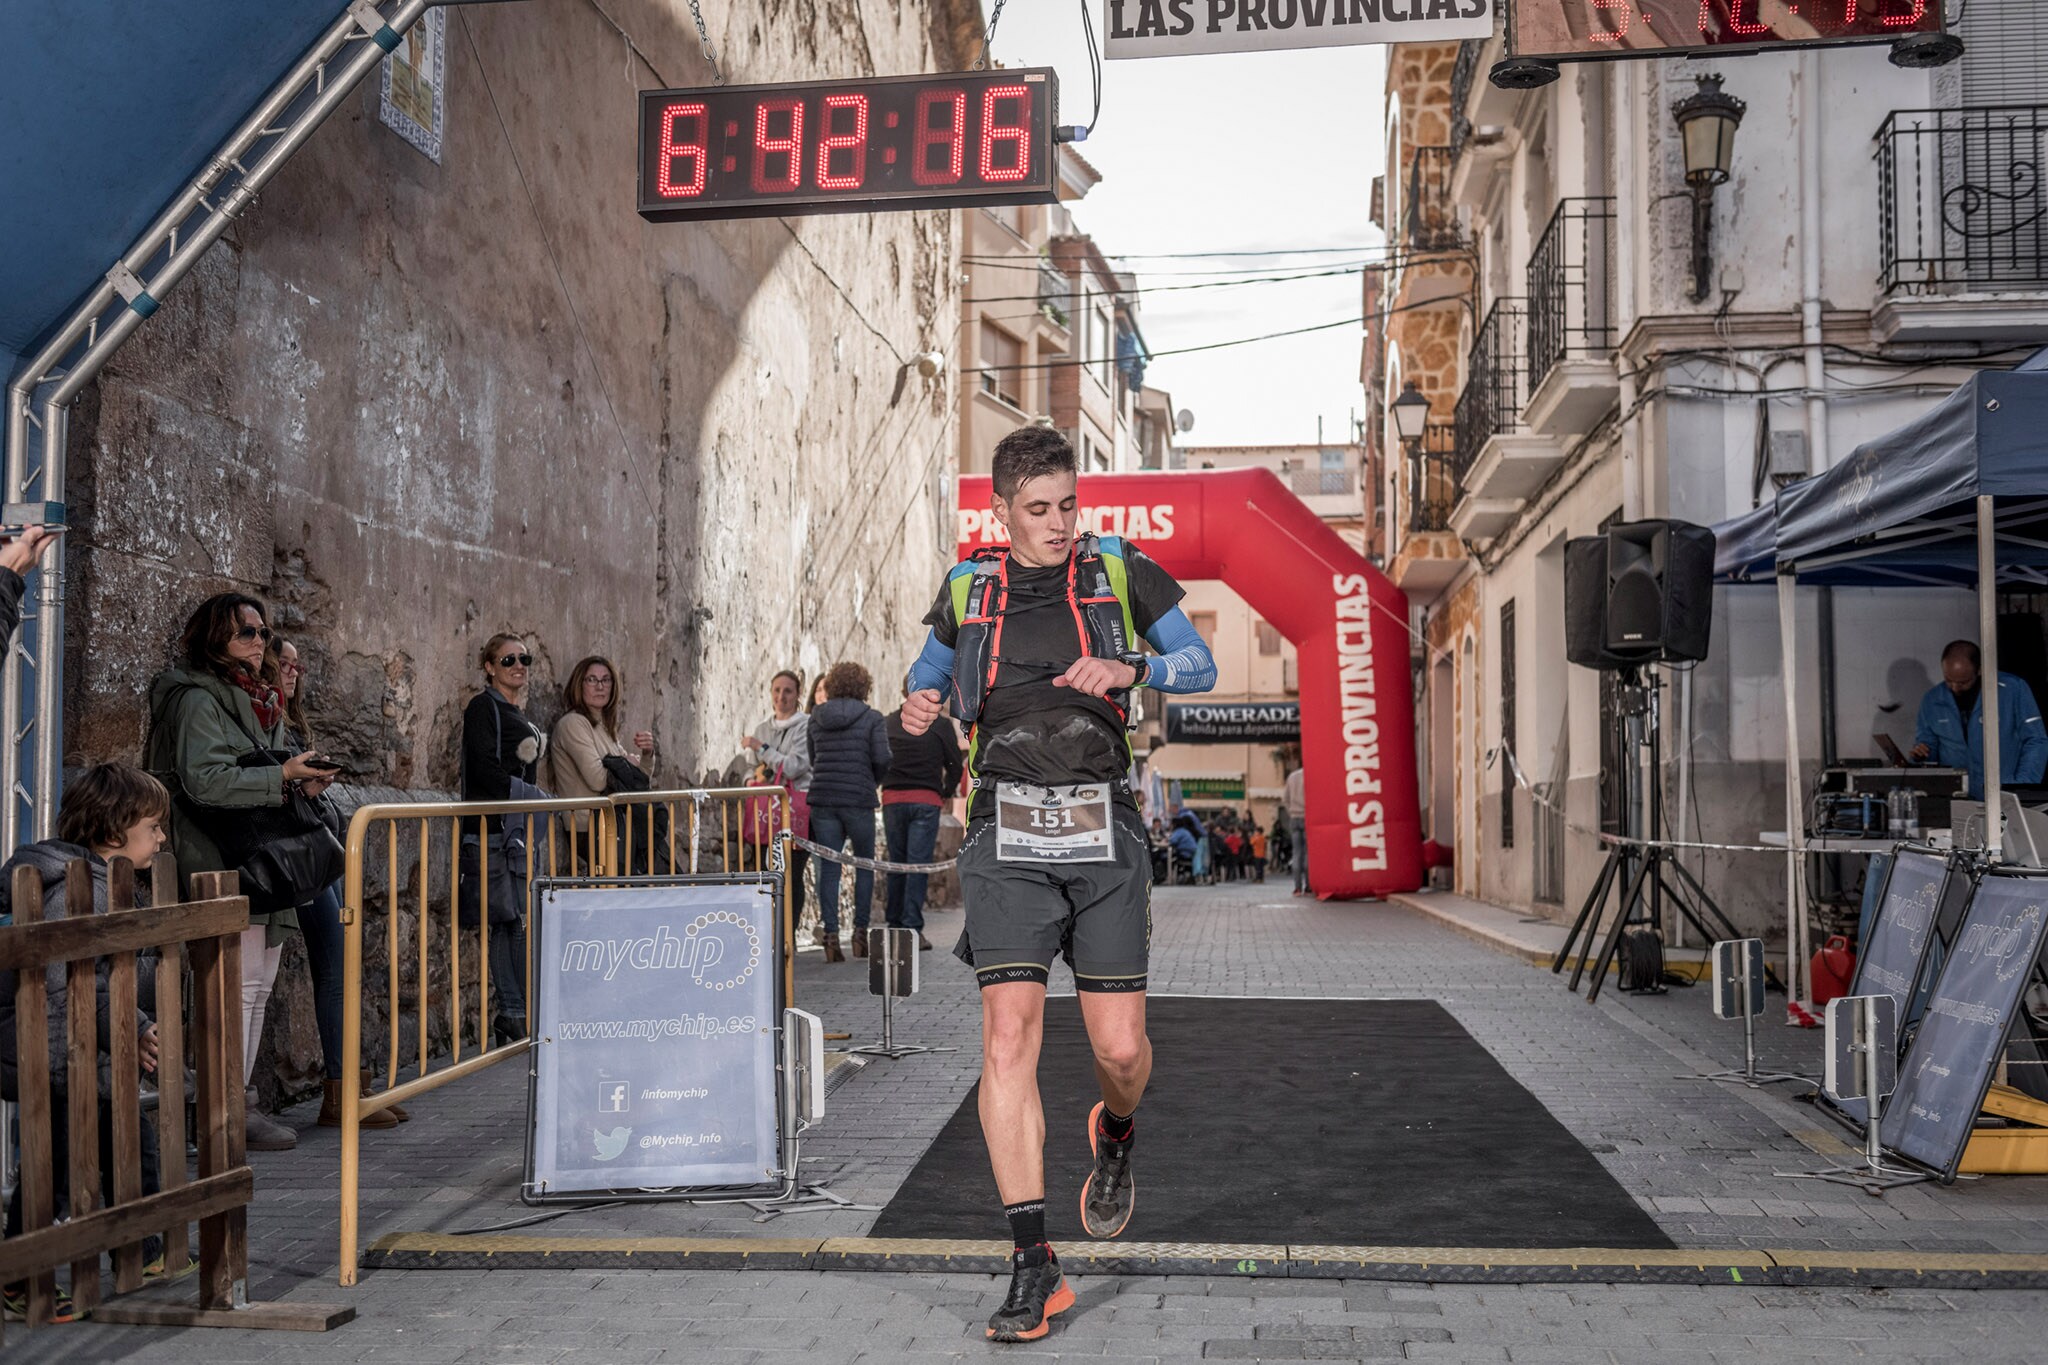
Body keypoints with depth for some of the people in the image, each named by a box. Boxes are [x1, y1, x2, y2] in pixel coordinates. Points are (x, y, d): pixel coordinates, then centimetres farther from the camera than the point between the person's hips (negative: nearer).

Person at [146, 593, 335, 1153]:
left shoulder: (262, 698, 19)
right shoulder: (199, 699, -9)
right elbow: (205, 780, -19)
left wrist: (304, 780, 7)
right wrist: (282, 777, -22)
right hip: (223, 860, -9)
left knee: (259, 984, 10)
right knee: (239, 981, -9)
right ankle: (231, 1111, -4)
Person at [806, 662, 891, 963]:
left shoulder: (815, 719, 9)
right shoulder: (872, 718, -2)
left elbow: (811, 760, 12)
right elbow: (882, 758, -10)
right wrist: (872, 782, 8)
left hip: (822, 799, 3)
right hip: (859, 801, -2)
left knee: (828, 868, 4)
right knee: (864, 865, 12)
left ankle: (831, 934, -1)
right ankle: (860, 931, 9)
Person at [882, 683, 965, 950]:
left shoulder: (887, 723, 9)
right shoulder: (940, 724, 0)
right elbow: (955, 764, 4)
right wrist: (946, 793, 19)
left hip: (892, 799, 3)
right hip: (926, 801, -3)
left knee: (896, 863, 13)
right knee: (918, 863, -3)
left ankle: (894, 924, 18)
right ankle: (912, 929, -7)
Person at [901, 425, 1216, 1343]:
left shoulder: (1119, 573, 8)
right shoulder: (966, 590, 12)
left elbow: (1201, 667, 8)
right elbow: (932, 663, 28)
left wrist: (1127, 669, -11)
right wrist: (919, 701, 5)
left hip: (1102, 834, 0)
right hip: (1008, 839, 0)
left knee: (1121, 1050, 0)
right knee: (1009, 1041, -11)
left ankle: (1116, 1136, 38)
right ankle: (1033, 1267, -3)